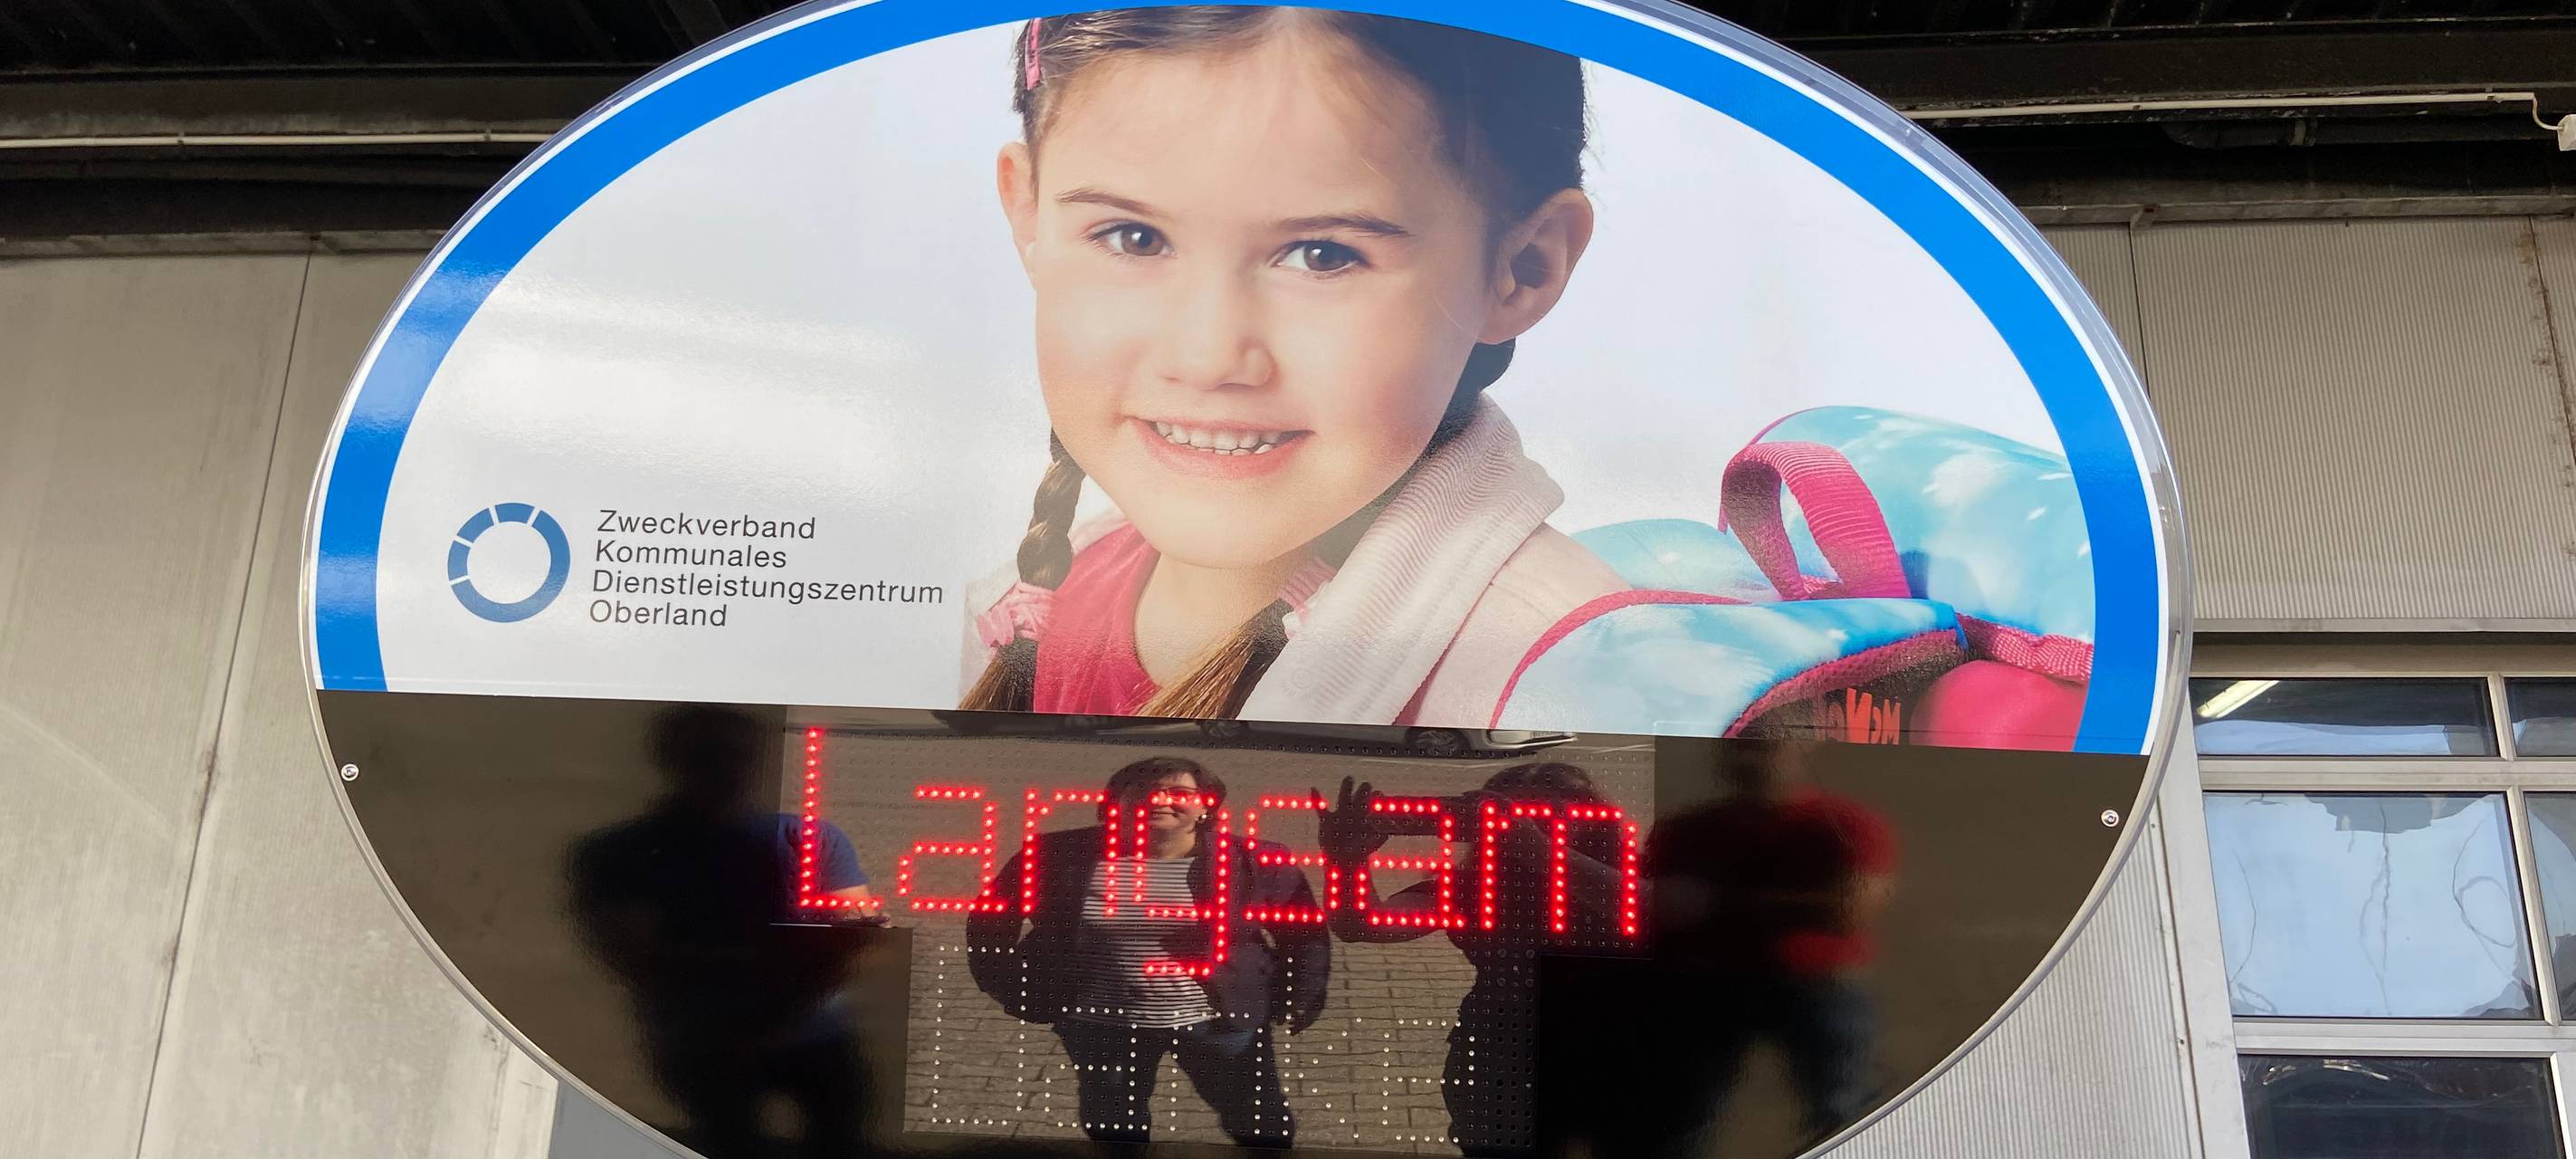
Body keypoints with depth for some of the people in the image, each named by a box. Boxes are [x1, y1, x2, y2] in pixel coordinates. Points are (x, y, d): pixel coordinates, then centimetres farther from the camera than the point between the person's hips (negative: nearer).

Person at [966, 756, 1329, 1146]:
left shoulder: (1252, 861, -11)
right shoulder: (1062, 855, -10)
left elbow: (1306, 935, -1)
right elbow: (991, 918, 2)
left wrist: (1291, 1006, -5)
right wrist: (1017, 993, -1)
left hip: (1219, 1020, -1)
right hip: (1099, 1024, 1)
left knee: (1265, 1128, 10)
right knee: (1112, 1129, 19)